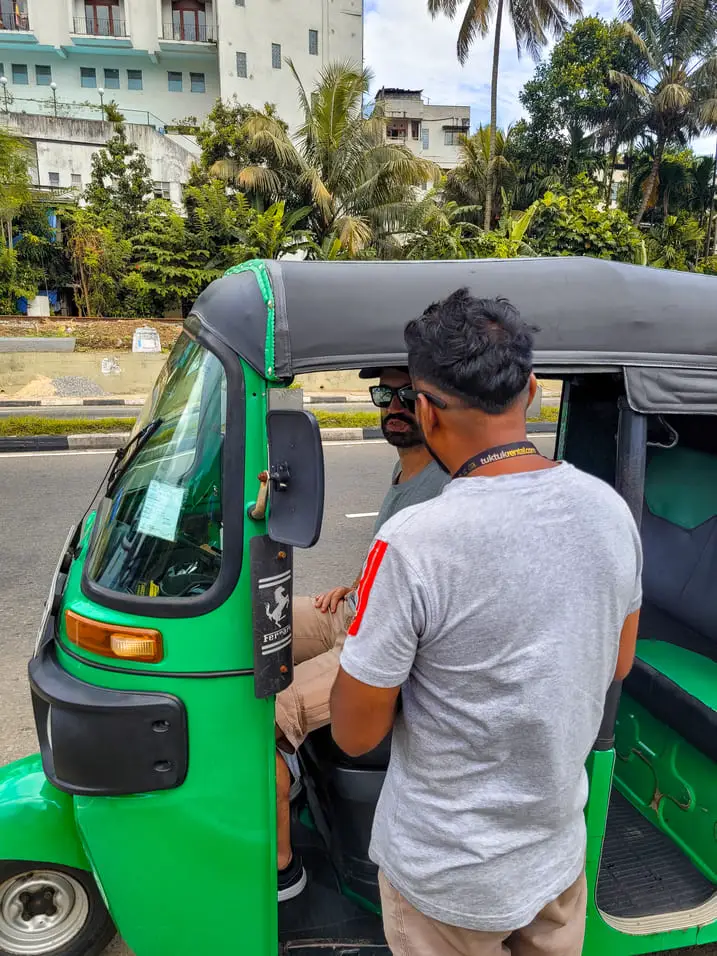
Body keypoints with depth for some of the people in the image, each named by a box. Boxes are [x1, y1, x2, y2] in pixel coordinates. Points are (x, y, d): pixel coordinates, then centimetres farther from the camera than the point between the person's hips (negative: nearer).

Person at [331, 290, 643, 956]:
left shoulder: (412, 545, -31)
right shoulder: (609, 507, -12)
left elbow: (354, 734, -19)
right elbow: (617, 665, 4)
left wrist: (381, 648, -2)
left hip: (449, 881, -5)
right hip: (559, 853, 5)